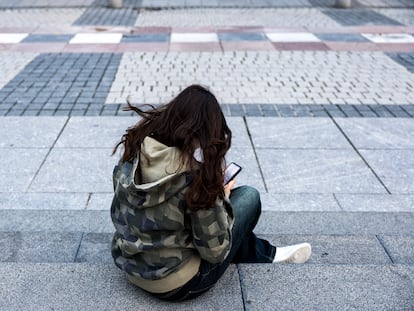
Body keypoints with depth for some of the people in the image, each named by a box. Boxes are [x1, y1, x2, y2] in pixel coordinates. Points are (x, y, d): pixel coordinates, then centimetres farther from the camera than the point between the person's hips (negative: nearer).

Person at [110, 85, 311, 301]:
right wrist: (221, 199, -3)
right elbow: (215, 251, -18)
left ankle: (264, 253, 35)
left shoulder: (136, 148, -8)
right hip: (175, 285, -6)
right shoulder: (196, 172, -25)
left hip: (129, 266, 6)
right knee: (249, 197, 3)